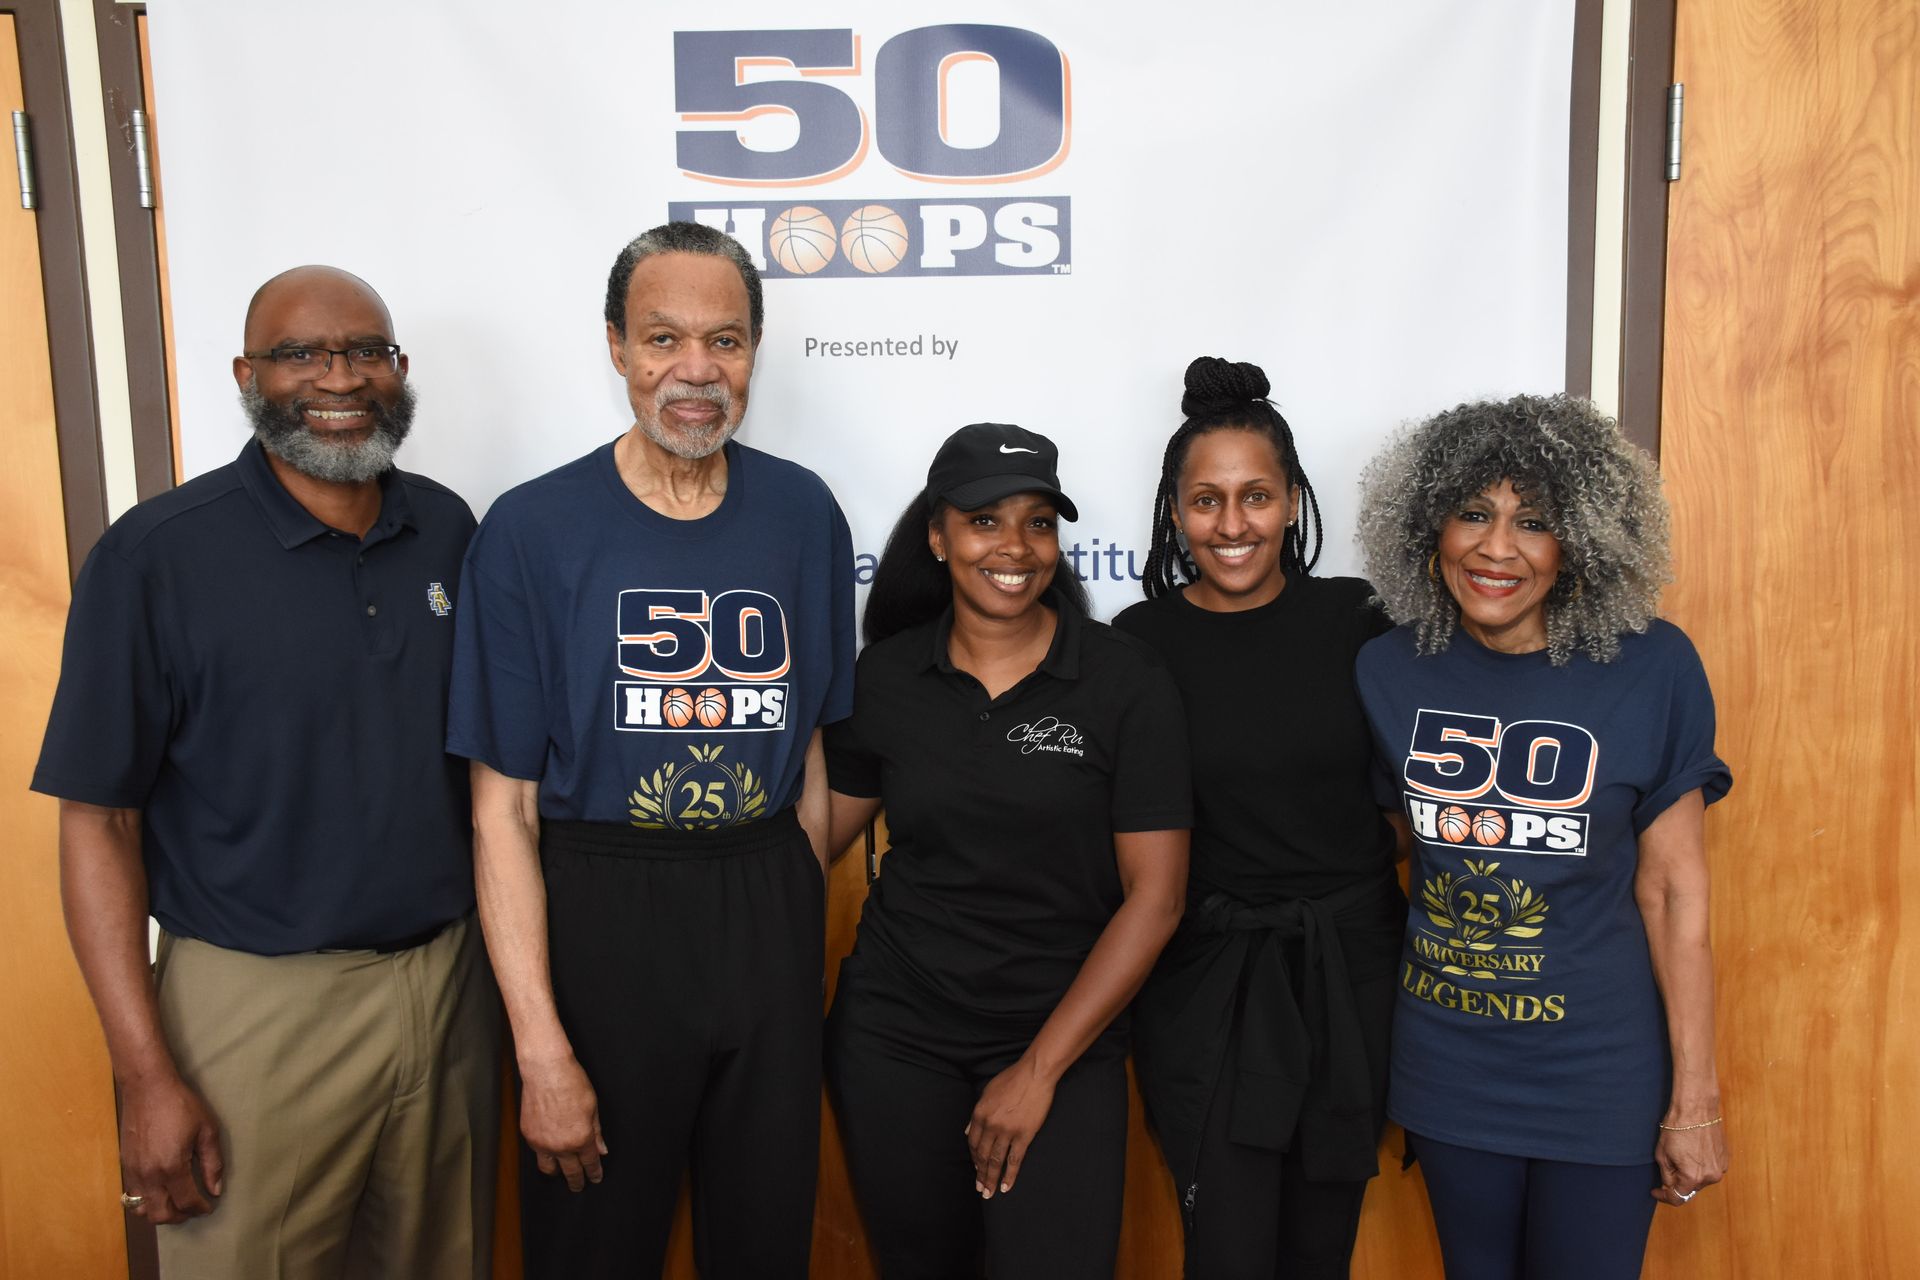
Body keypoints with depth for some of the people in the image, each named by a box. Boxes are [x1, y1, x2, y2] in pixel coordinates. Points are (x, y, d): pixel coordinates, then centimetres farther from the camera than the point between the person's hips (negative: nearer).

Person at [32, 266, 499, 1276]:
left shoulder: (448, 530, 3)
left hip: (451, 987, 4)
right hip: (260, 1009, -4)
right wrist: (148, 1076, -13)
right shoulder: (155, 556, -10)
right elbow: (98, 821, -9)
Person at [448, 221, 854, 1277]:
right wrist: (541, 1050, -13)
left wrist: (802, 922, 3)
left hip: (770, 913, 3)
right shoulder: (530, 532, -9)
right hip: (600, 916, -3)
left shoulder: (804, 514, 1)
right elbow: (503, 806, -10)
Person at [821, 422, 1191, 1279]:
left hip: (1065, 1038, -2)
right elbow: (818, 832, 7)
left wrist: (1040, 1068, -10)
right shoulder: (884, 679, -1)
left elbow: (1154, 896, -8)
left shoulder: (1126, 685, -8)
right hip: (895, 1032, 2)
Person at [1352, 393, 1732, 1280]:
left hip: (1600, 1073, -2)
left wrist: (1696, 1099, -6)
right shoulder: (1389, 669, -6)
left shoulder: (1651, 668, -13)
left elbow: (1672, 892, -9)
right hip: (1447, 1064, 3)